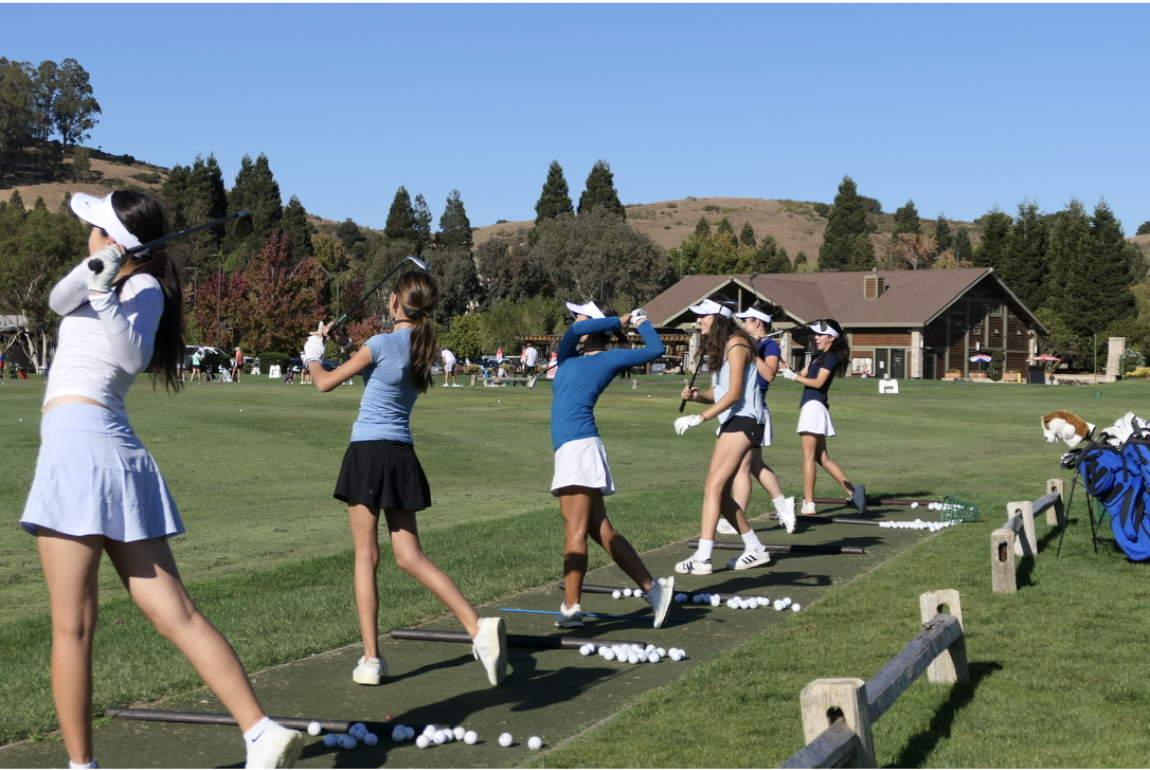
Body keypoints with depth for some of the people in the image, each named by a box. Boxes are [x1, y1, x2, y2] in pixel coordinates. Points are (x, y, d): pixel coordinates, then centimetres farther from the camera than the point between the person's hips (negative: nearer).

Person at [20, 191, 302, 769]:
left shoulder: (144, 286, 0)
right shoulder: (111, 283, 24)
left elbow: (134, 357, -16)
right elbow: (58, 301, 5)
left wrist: (104, 294, -26)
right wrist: (92, 271, -13)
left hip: (81, 449, -8)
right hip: (113, 451, 8)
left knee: (72, 627, -2)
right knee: (174, 613, 1)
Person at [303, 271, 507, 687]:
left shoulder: (382, 344, -11)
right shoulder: (423, 349, 9)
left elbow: (326, 383, 0)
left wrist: (312, 359, 19)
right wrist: (347, 343, 22)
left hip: (368, 450, -6)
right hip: (402, 455, 6)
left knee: (366, 556, 1)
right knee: (411, 557, 6)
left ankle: (371, 659, 1)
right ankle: (479, 627, -10)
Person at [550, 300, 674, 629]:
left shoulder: (609, 358, 7)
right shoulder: (568, 354, 23)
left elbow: (655, 348, 9)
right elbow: (575, 330, 7)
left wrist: (640, 320, 22)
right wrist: (619, 320, 15)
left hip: (579, 445, -7)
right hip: (570, 449, 7)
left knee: (576, 531, -8)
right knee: (601, 531, 6)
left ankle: (571, 608, -8)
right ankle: (652, 587, 7)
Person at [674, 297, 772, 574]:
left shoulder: (736, 344, -11)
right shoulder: (720, 347, 17)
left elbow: (734, 393, -17)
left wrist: (699, 418, -21)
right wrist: (696, 395, -6)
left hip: (743, 421, -10)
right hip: (731, 423, 10)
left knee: (714, 486, -16)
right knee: (719, 493, 10)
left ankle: (702, 557, -20)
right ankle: (755, 549, 21)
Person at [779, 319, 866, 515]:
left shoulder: (831, 357, -7)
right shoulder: (821, 357, 23)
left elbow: (818, 382, -16)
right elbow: (803, 376, 17)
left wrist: (793, 376, -18)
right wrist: (790, 369, -2)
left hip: (814, 405, -10)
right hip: (810, 406, 10)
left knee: (809, 457, -9)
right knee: (822, 458, 11)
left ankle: (809, 504, -10)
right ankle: (853, 492, 10)